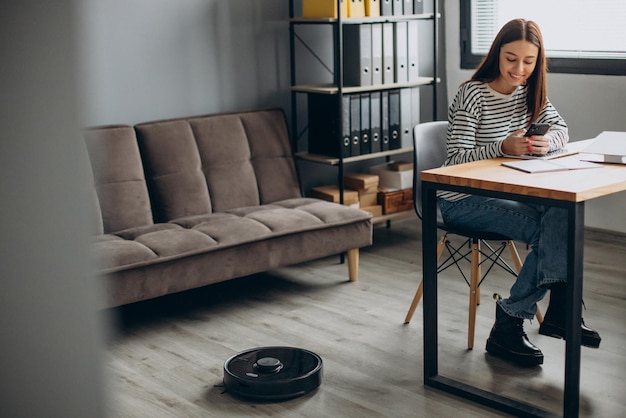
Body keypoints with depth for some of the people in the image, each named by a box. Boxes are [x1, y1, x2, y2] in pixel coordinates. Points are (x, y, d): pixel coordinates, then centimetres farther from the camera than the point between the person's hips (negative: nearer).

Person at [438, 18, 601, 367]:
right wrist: (503, 147, -33)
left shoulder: (531, 91, 8)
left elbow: (561, 130, 6)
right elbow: (457, 158, -17)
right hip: (462, 201, -6)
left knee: (560, 214, -23)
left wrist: (548, 141, -18)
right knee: (546, 230, -25)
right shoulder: (472, 95, -13)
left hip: (505, 191, 6)